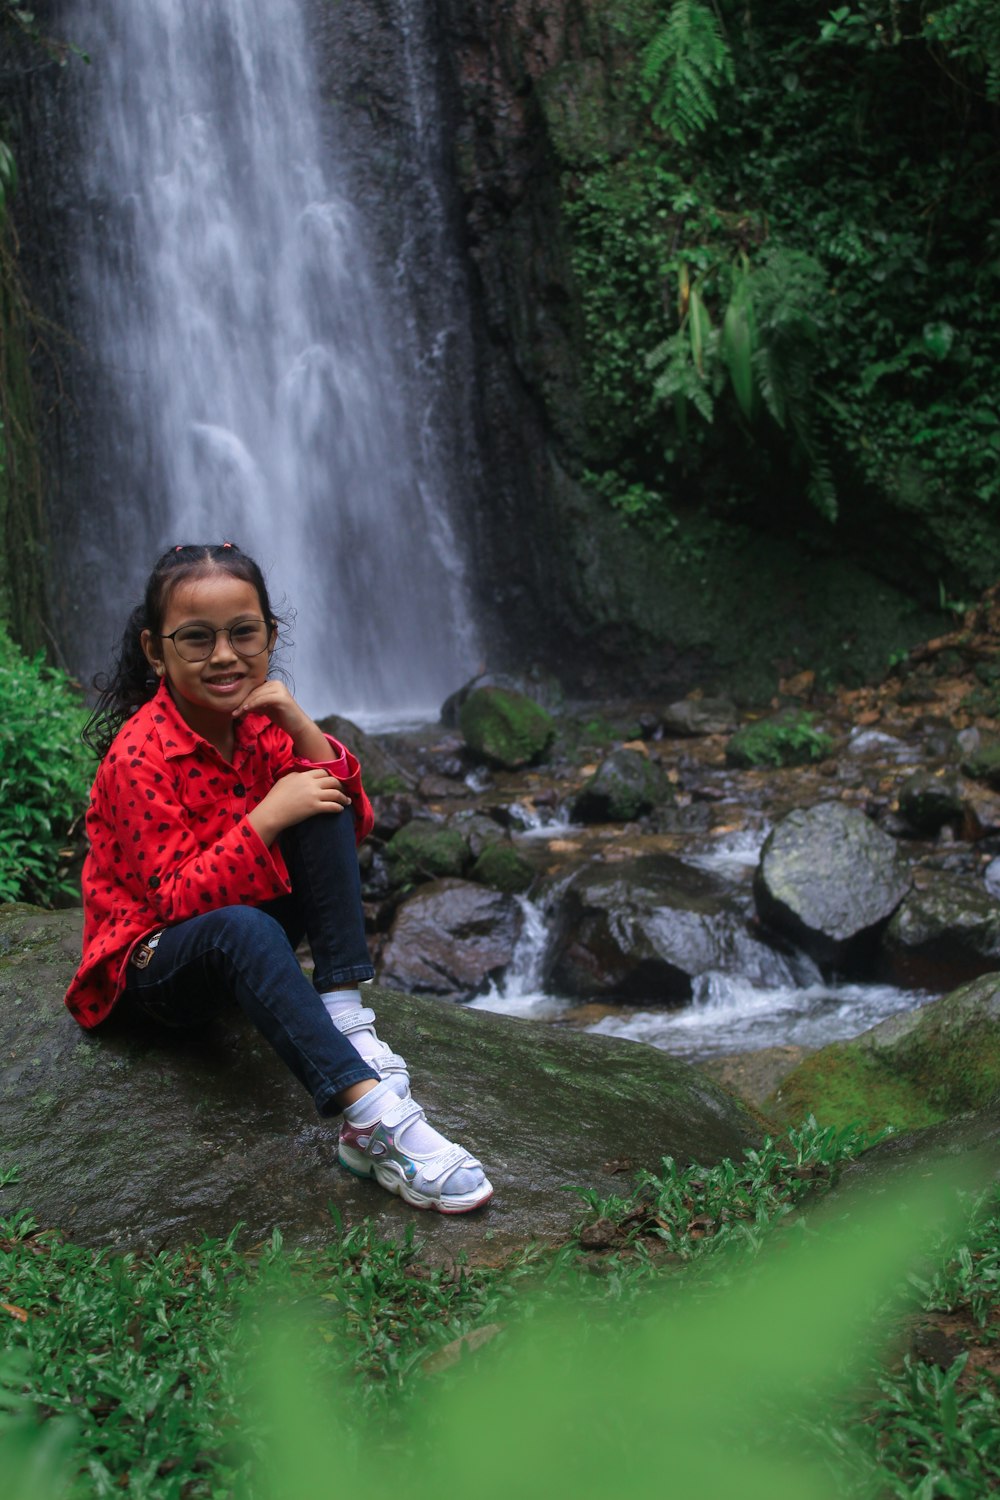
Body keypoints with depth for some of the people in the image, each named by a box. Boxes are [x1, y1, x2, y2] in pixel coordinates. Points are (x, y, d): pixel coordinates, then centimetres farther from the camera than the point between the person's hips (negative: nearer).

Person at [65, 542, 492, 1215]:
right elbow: (177, 896, -25)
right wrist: (267, 818, -34)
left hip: (249, 924, 7)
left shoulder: (261, 718, -2)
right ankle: (373, 1119, -50)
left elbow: (355, 823, -6)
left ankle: (345, 1017, -26)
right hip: (154, 955, -6)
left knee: (325, 809, -15)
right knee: (240, 928, -40)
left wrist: (301, 728, -20)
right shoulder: (140, 758, -22)